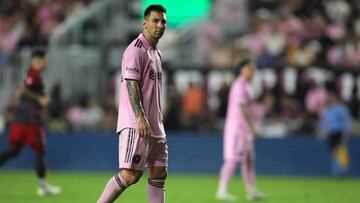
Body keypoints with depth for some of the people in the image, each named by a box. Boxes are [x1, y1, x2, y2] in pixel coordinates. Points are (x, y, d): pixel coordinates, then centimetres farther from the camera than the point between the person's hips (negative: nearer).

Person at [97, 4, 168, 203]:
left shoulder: (156, 53, 19)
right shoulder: (136, 50, -10)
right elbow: (131, 85, -18)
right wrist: (140, 117, -27)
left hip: (155, 126, 10)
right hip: (135, 124, -10)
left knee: (159, 173, 7)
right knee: (131, 174, -16)